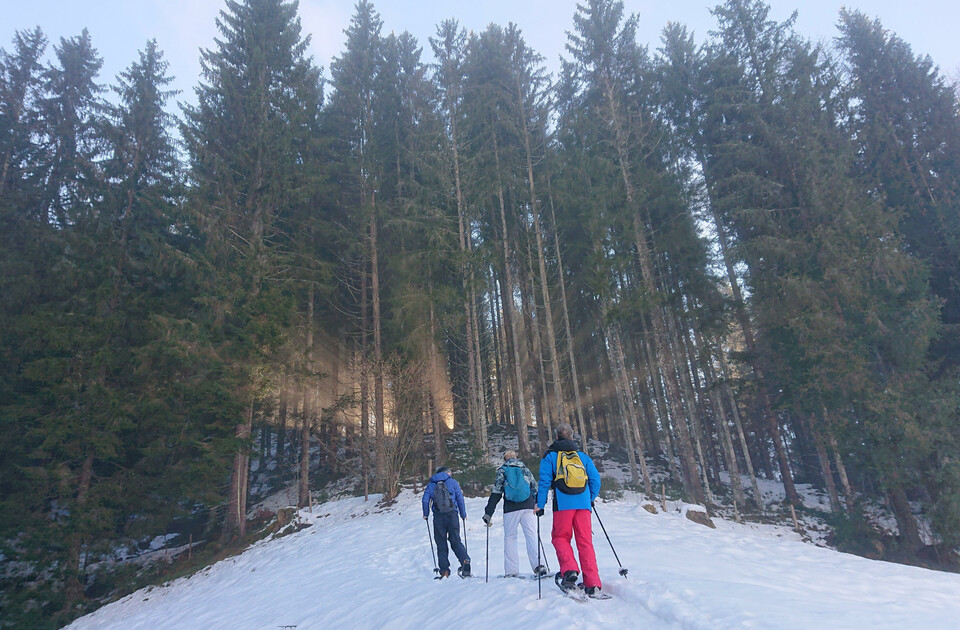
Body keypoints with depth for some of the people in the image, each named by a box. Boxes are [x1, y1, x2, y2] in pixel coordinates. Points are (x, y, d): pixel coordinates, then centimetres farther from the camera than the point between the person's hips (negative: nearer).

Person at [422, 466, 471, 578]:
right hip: (452, 514, -1)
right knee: (455, 540, 4)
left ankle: (444, 571, 2)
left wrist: (425, 514, 15)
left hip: (438, 516, 1)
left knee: (441, 544, 6)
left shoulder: (431, 485, 13)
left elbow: (425, 499, 3)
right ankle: (465, 560, -17)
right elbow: (460, 498, 5)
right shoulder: (453, 482, 9)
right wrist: (463, 514, 11)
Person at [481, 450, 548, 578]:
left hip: (511, 508, -1)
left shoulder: (502, 470, 10)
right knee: (531, 535, 0)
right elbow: (535, 487, 15)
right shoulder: (524, 468, 16)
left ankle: (511, 571, 0)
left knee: (510, 537, 6)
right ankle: (538, 565, -16)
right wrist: (538, 505, 30)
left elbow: (496, 492, 3)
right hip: (528, 506, 2)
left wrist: (488, 513, 3)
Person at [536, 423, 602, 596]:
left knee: (560, 537, 10)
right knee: (585, 541, 6)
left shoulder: (550, 456, 8)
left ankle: (569, 570, -13)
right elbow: (596, 479, 13)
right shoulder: (583, 456, 18)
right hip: (583, 504, 3)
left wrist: (540, 504, 3)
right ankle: (593, 584, 0)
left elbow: (545, 481, 0)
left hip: (563, 503, -3)